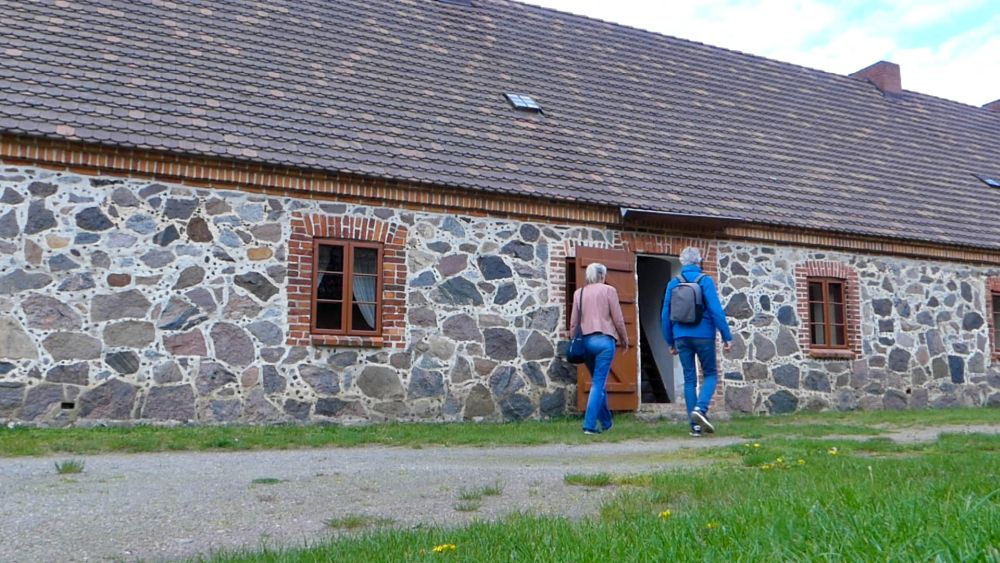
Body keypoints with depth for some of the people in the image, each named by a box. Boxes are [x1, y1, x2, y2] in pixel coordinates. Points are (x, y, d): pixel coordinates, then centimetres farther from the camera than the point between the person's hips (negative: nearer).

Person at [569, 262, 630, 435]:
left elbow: (573, 322, 10)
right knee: (598, 383, -5)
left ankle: (606, 422, 25)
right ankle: (589, 425, -11)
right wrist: (624, 339, 10)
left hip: (585, 341, 5)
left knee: (598, 381, 17)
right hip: (604, 340, -5)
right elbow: (618, 319, -2)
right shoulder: (608, 290, 0)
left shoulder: (579, 293, 11)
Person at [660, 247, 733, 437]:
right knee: (710, 374, 11)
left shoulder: (673, 284, 6)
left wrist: (670, 342, 16)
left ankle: (695, 425, 7)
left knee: (689, 379, 8)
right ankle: (700, 408, -14)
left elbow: (665, 315, 8)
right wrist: (727, 336, -6)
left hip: (681, 336, 3)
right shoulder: (705, 281, -5)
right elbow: (716, 310, -11)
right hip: (703, 335, -3)